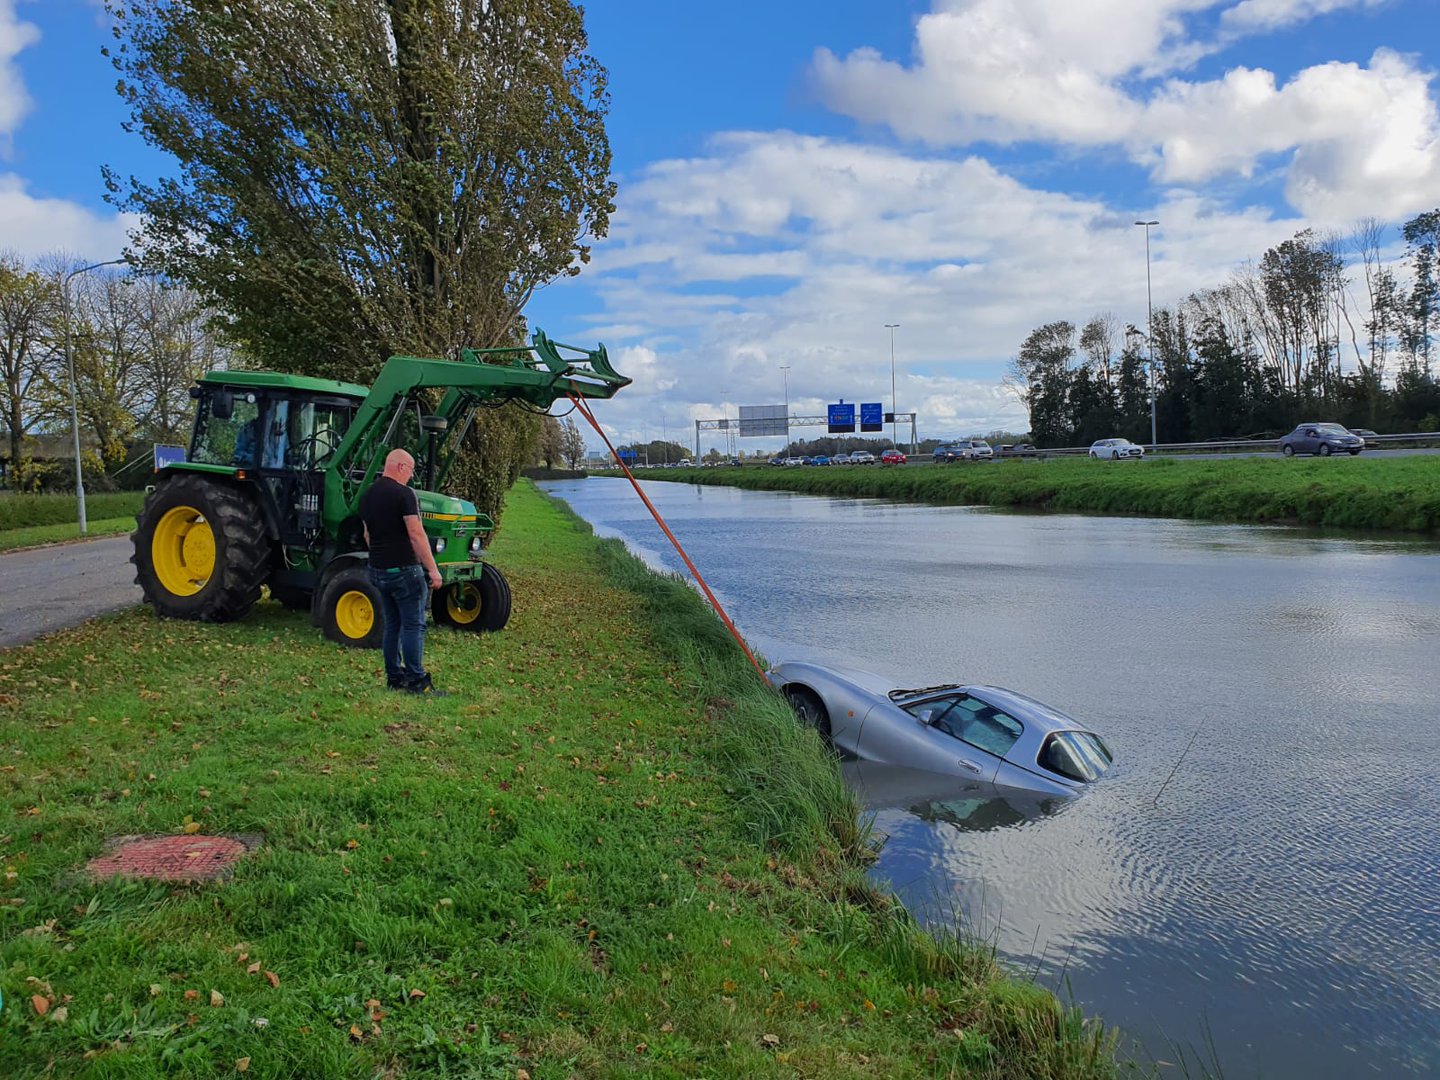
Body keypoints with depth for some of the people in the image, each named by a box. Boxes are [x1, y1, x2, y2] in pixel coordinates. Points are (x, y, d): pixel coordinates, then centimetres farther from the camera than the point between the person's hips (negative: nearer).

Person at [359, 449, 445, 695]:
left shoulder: (367, 495, 11)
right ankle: (416, 681, -2)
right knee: (413, 625, -3)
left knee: (392, 624, 14)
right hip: (404, 569, -8)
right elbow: (416, 534, -19)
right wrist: (433, 569, -17)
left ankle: (394, 677, 18)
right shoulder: (403, 494, -15)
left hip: (378, 570, 8)